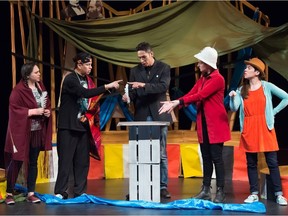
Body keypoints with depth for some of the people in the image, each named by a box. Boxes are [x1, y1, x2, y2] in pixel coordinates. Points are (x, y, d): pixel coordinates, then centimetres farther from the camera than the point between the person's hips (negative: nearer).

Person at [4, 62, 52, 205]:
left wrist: (48, 111, -3)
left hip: (37, 131, 6)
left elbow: (47, 103, 18)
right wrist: (33, 111, -19)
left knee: (33, 162, 10)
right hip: (21, 131, -6)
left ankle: (31, 193, 17)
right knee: (16, 162, 1)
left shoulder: (40, 86, 7)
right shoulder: (18, 90, -15)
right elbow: (14, 109, -18)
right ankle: (9, 193, 13)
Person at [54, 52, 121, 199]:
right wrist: (107, 86, -27)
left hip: (84, 125, 7)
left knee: (82, 161, 7)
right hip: (68, 126, -7)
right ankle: (60, 192, 5)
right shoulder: (70, 79, -12)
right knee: (66, 159, -2)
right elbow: (85, 93, -26)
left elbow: (92, 99, 14)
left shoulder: (87, 80, 11)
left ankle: (80, 191, 14)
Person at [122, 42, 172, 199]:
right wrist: (128, 97, -16)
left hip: (159, 116, -3)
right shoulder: (135, 71, 9)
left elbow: (163, 86, -15)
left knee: (161, 154, 1)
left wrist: (143, 85, -25)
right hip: (142, 117, 3)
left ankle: (163, 187, 7)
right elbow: (133, 92, 7)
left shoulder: (163, 68, 1)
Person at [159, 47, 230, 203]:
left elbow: (199, 96, -21)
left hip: (215, 124, -8)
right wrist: (174, 103, -10)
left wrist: (178, 102, -23)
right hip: (203, 124, 8)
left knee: (216, 157, -5)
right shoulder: (202, 78, 14)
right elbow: (191, 94, 6)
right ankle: (206, 190, 15)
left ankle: (220, 192, 1)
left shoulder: (218, 79, -13)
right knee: (206, 158, 10)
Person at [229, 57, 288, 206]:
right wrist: (233, 98, -23)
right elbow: (234, 108, -4)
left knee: (272, 162, 0)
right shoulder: (241, 90, 7)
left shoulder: (267, 86, 0)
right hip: (248, 130, 3)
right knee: (251, 163, 6)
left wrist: (273, 112, -1)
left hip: (265, 128, -3)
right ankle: (254, 194, 13)